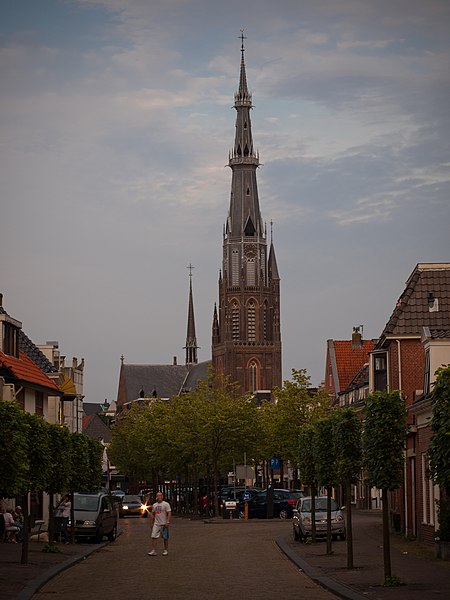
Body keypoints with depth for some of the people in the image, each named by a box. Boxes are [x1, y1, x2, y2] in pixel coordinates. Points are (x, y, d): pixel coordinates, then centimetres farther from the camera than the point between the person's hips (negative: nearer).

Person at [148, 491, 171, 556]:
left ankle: (166, 550, 15)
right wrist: (151, 523, 16)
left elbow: (169, 513, -11)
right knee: (154, 537, -5)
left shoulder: (166, 504, -6)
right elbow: (153, 514, 20)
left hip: (164, 524, -5)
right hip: (156, 524, 5)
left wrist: (167, 522, -20)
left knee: (165, 538, 4)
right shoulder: (154, 505, 13)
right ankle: (153, 551, -6)